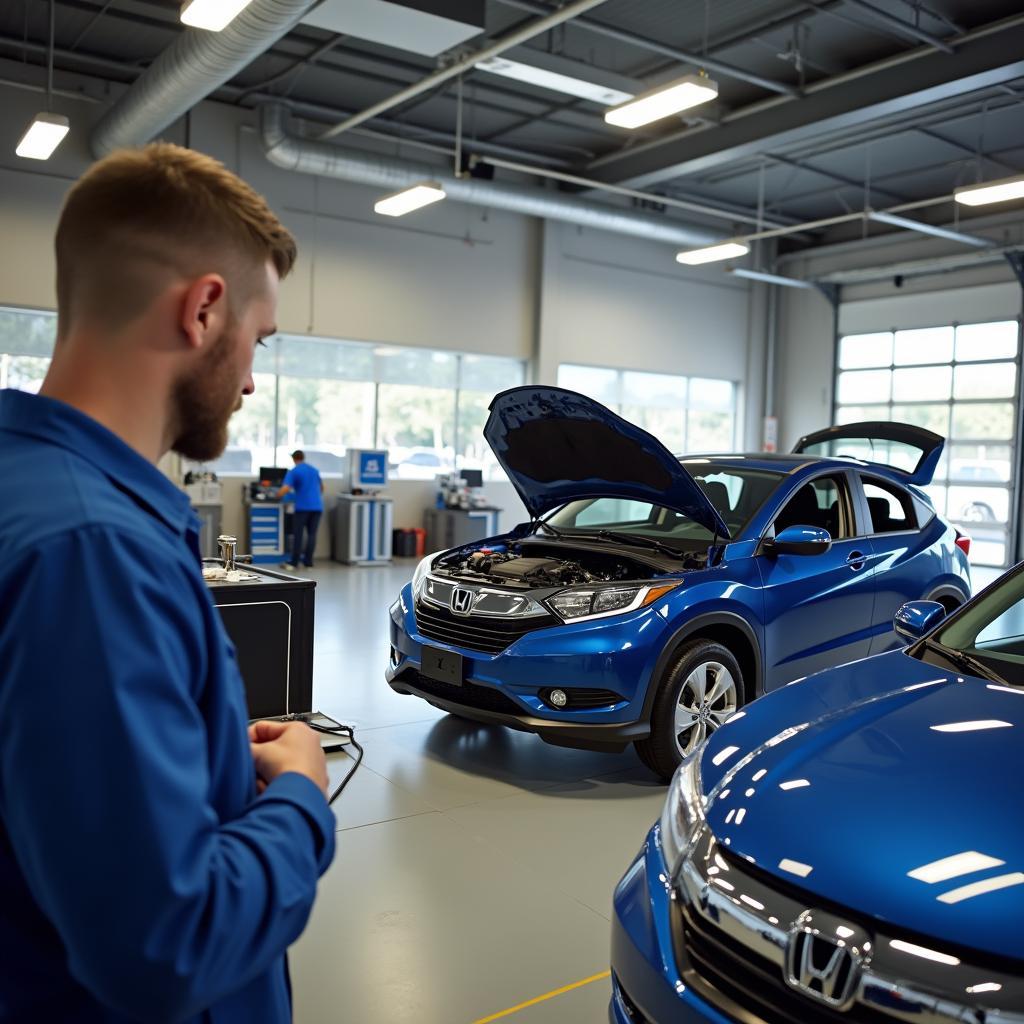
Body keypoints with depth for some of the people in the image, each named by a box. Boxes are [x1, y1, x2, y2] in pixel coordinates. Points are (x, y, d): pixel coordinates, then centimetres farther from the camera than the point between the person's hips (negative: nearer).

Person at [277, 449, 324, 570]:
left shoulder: (293, 472, -2)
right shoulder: (315, 470, 16)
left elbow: (284, 490, -13)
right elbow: (322, 488, 29)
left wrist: (278, 495, 8)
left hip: (303, 506, -4)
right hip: (317, 506, 4)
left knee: (297, 535, 2)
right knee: (312, 535, 6)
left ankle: (294, 563, 3)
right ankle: (308, 562, 5)